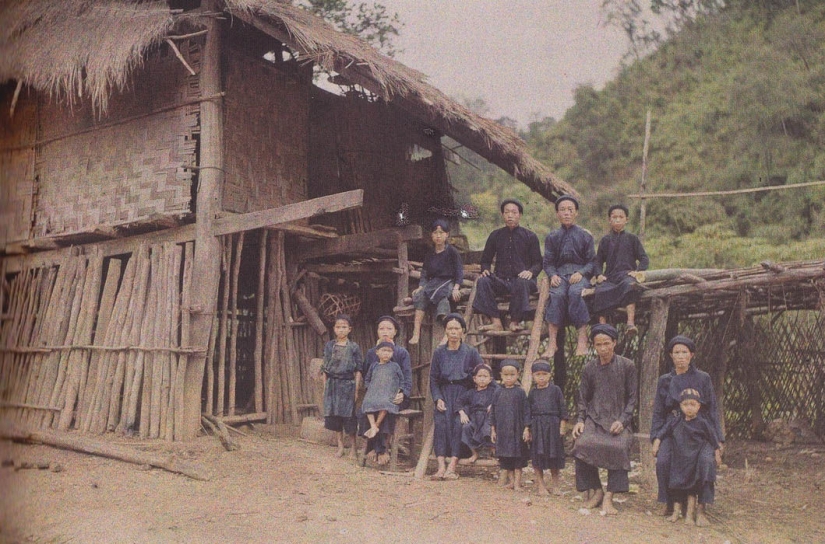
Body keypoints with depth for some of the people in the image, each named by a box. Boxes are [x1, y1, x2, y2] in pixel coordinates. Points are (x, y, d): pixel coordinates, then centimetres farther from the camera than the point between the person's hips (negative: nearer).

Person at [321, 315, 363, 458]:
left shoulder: (354, 347, -1)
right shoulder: (329, 346, 6)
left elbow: (358, 370, -1)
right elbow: (325, 368, 10)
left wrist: (356, 389, -6)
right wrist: (325, 387, 6)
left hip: (348, 384, -3)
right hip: (332, 384, 3)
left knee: (349, 416, -2)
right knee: (334, 415, 4)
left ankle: (353, 447, 9)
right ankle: (340, 446, 16)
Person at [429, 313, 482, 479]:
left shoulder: (471, 352, 7)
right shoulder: (439, 352, 11)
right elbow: (433, 378, 10)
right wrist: (437, 399, -5)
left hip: (463, 393, -1)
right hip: (444, 393, 1)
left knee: (458, 423, -26)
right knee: (440, 422, -25)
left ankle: (452, 467, -29)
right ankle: (441, 466, -30)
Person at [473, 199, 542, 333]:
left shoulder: (530, 236, 10)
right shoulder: (495, 235, 17)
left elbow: (538, 262, 9)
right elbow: (486, 259, 22)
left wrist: (531, 272, -14)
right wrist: (485, 270, -2)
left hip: (521, 278, -2)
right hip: (501, 280, 2)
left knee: (522, 282, -38)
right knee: (482, 281, -28)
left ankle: (515, 322, -28)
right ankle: (496, 322, -33)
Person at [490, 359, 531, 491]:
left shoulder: (520, 392, -3)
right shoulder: (498, 392, 3)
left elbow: (526, 411, -2)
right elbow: (493, 412, 8)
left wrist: (526, 429, -7)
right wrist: (492, 430, 7)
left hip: (517, 429, -2)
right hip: (502, 430, 2)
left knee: (518, 456, 2)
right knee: (505, 457, 6)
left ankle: (517, 482, 9)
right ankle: (510, 480, 18)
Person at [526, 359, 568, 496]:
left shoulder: (555, 390, -1)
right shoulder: (532, 392, 5)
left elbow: (562, 409, 1)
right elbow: (528, 412, 9)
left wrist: (562, 427, -3)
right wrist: (529, 429, 4)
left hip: (553, 426, -1)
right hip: (536, 427, 1)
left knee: (554, 456, 6)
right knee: (537, 456, 2)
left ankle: (555, 485, 19)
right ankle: (541, 486, 13)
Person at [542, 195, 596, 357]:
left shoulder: (585, 236, 12)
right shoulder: (552, 237, 16)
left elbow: (592, 262, 7)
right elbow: (548, 262, 12)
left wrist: (581, 273, -12)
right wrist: (553, 275, -9)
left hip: (580, 274, -1)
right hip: (560, 274, 1)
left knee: (575, 293, -35)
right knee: (557, 294, -32)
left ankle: (582, 339, -36)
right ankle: (552, 342, -38)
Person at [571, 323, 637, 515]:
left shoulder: (627, 366, 2)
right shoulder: (589, 368, 8)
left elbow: (632, 398, 3)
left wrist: (622, 421, -11)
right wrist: (580, 421, -4)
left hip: (618, 420, -2)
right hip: (594, 419, 2)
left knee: (619, 447, -32)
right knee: (582, 444, -27)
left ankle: (608, 497, -24)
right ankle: (595, 490, -7)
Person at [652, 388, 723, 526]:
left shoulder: (702, 423, -3)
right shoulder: (675, 422, 4)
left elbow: (713, 438, 5)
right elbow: (663, 432, 13)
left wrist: (717, 454, 5)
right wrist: (656, 443, 4)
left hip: (695, 461, -3)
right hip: (678, 461, 3)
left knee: (692, 489, -2)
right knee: (676, 487, 6)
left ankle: (690, 514, 4)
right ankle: (676, 512, 15)